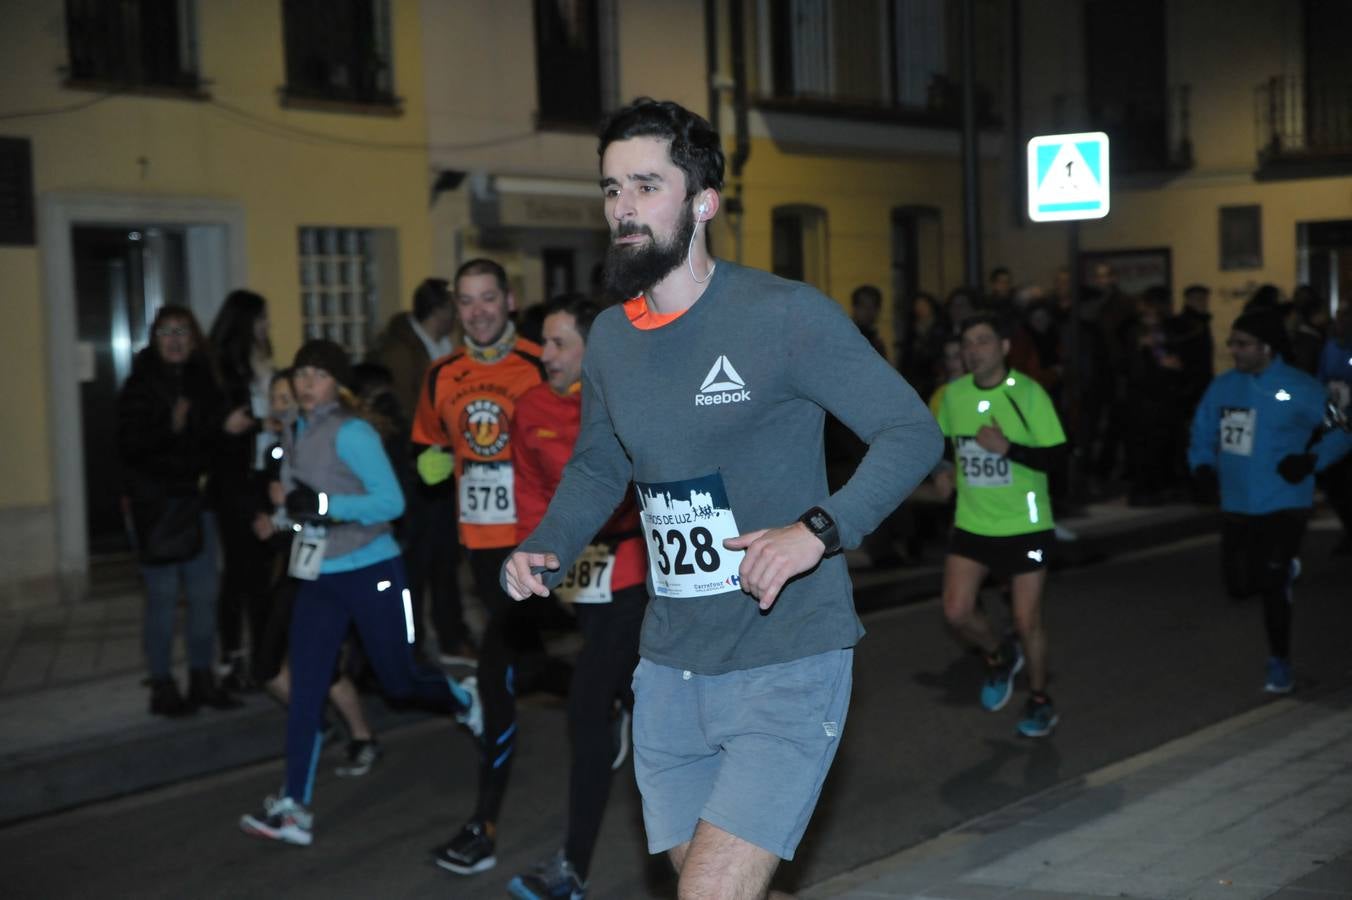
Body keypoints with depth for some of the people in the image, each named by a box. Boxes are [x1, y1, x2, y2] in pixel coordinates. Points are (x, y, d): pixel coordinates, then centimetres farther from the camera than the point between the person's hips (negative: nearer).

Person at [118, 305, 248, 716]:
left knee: (204, 592, 6)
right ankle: (162, 686, 7)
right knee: (163, 595, -2)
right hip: (155, 505, -5)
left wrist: (226, 426, -6)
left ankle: (202, 678, 17)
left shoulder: (203, 382, 8)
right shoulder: (141, 385, -6)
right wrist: (170, 428, -26)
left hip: (195, 502, 5)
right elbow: (129, 446, -13)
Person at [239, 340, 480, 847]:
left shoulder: (351, 433, -15)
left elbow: (391, 502, -21)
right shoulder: (293, 434, 9)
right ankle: (294, 809, 0)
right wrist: (290, 512, 2)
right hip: (318, 578, 6)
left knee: (399, 682, 6)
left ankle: (466, 698, 38)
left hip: (371, 574, -6)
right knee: (304, 692, -2)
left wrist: (324, 504, -27)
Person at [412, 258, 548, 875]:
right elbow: (430, 453, 19)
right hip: (480, 541, 6)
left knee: (497, 668, -12)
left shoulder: (542, 368, -9)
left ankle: (485, 824, -4)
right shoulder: (442, 378, 6)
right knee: (525, 652, 19)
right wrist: (435, 460, -4)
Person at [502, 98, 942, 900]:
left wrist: (819, 530, -26)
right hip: (670, 670, 7)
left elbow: (914, 432, -12)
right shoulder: (610, 338, 8)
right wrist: (544, 550, 3)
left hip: (785, 666, -6)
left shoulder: (785, 315, -12)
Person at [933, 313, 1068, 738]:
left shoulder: (1028, 393, -14)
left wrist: (1007, 448, -29)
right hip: (971, 524, 4)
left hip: (1025, 526, -4)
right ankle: (999, 656, 26)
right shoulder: (953, 394, 0)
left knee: (1027, 621, 3)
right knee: (956, 612, -7)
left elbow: (1055, 455, -16)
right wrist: (944, 470, 7)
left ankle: (1040, 700, 27)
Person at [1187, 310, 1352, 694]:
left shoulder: (1298, 389, -13)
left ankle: (1279, 663, 13)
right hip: (1236, 506, 5)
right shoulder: (1223, 386, 1)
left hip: (1283, 506, -5)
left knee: (1272, 588, -7)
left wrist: (1313, 460, -20)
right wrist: (1202, 464, -5)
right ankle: (1285, 570, 43)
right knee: (1240, 587, 11)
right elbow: (1202, 432, 13)